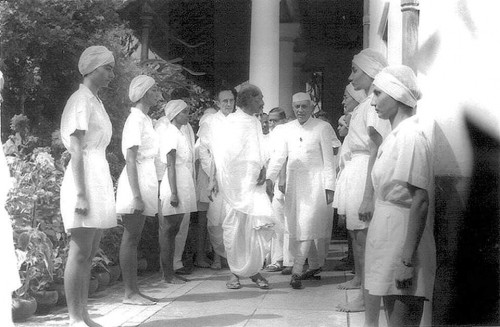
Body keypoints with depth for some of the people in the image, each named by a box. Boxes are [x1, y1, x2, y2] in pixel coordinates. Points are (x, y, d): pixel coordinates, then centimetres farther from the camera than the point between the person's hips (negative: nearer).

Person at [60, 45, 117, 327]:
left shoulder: (95, 101, 18)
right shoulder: (81, 101, -9)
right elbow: (77, 151, -15)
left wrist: (104, 188, 17)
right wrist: (80, 194, -20)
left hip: (100, 177, 9)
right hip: (85, 179, -9)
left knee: (89, 254, 10)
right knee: (80, 253, -7)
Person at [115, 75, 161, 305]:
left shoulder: (145, 120, 17)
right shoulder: (136, 120, -11)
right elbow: (131, 160, -17)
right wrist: (136, 195, -22)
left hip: (144, 182, 9)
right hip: (136, 184, -9)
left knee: (133, 240, 9)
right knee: (130, 239, -6)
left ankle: (133, 291, 12)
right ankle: (130, 293, -2)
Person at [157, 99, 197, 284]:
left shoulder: (180, 134, 19)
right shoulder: (171, 133, -9)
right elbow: (170, 165, -15)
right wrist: (173, 192, -20)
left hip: (184, 184, 9)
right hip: (175, 184, -9)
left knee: (172, 230, 10)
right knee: (169, 229, -5)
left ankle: (170, 272, 13)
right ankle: (167, 274, -3)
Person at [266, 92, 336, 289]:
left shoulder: (322, 128, -2)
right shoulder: (287, 129, 9)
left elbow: (328, 160, -4)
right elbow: (279, 156, 5)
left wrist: (330, 188, -8)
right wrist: (269, 177, -10)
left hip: (315, 184, -5)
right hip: (294, 184, 5)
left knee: (309, 227, -13)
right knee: (297, 227, 7)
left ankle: (296, 271, -12)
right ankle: (315, 266, 21)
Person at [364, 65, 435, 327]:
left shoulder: (410, 137, -15)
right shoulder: (395, 135, 13)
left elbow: (420, 201, -21)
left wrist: (407, 260, -23)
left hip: (402, 238, -9)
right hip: (385, 229, 9)